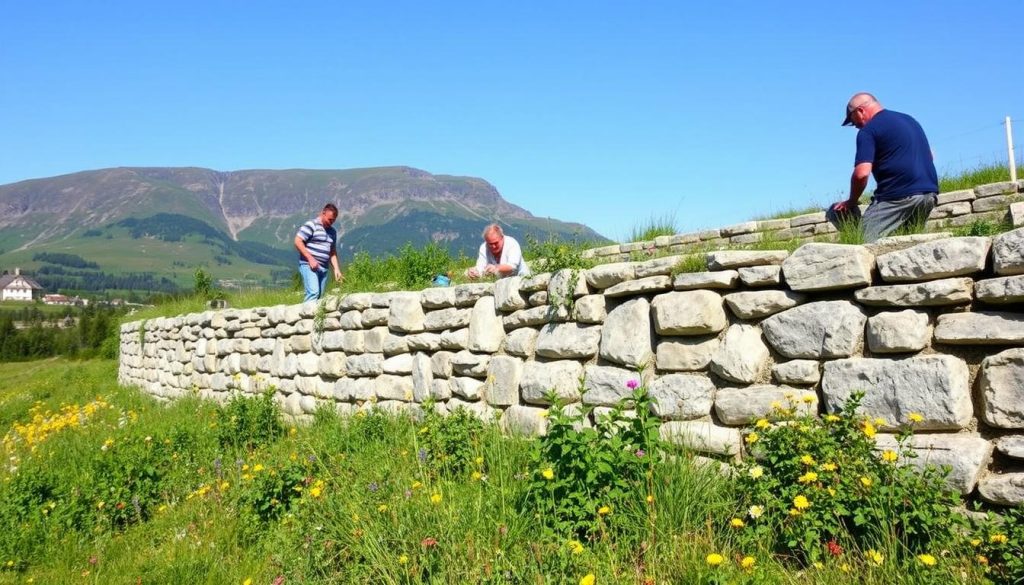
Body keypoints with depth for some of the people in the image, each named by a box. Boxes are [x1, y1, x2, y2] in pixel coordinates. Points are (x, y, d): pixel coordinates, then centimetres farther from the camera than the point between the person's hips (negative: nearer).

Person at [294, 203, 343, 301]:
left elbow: (333, 252, 24)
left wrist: (336, 269, 12)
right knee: (313, 293, -21)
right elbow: (298, 242, -10)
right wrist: (310, 259, -16)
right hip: (309, 266, -7)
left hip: (323, 268, 8)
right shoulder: (311, 225, -4)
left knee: (319, 296, 3)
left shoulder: (332, 232, 19)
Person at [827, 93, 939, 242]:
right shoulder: (910, 119, 23)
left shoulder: (868, 131, -4)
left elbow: (861, 174, -15)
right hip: (930, 194, 8)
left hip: (898, 197, -8)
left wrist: (851, 202, 0)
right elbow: (929, 156, 32)